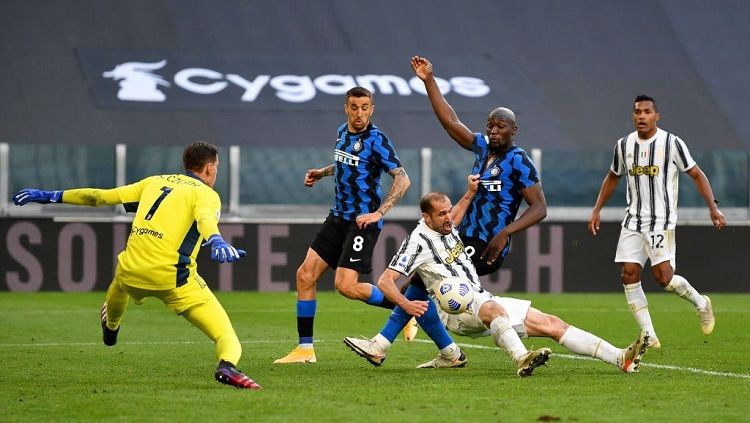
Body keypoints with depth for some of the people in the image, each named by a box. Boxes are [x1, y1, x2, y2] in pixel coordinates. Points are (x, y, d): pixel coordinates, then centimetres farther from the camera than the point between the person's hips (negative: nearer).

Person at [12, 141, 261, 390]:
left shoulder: (155, 182, 22)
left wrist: (53, 197, 31)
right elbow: (205, 218, -18)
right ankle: (227, 365, -40)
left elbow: (101, 196, 23)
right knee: (225, 334, -9)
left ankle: (110, 326, 67)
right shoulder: (206, 193, 6)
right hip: (173, 277, -5)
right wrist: (216, 242, -39)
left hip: (131, 272, 5)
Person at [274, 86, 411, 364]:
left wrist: (378, 213, -26)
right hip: (338, 217, 8)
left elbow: (402, 179, -20)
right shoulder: (342, 133, 9)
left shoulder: (376, 140, -15)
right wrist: (322, 172, 18)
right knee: (305, 275, 1)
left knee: (345, 286, -16)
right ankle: (305, 349, 8)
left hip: (363, 223, -8)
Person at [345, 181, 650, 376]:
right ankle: (521, 360, -65)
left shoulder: (448, 229, 13)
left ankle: (621, 358, -10)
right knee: (494, 308, -43)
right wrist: (406, 304, -28)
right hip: (457, 310, -7)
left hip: (483, 300, 7)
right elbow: (385, 281, -12)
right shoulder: (418, 240, -9)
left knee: (552, 324, -3)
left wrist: (470, 193, 30)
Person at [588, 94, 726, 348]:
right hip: (633, 220, 5)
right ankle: (649, 336, 0)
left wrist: (713, 208, -9)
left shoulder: (672, 143, -6)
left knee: (663, 277, -15)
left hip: (661, 221, -5)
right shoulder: (624, 145, 7)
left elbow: (696, 175, -1)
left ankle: (701, 303, 15)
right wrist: (596, 210, 19)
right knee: (629, 275, -6)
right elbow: (612, 178, 23)